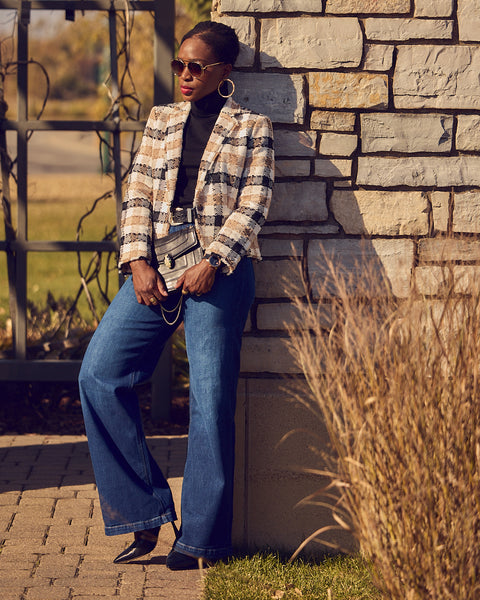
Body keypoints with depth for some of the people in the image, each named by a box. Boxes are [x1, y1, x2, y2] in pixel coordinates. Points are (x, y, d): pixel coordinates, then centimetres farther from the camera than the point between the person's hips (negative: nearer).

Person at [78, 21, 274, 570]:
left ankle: (201, 537, 5)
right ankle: (145, 514, -1)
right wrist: (138, 261, -4)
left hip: (217, 272, -4)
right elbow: (137, 194, 11)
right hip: (155, 265, 4)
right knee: (98, 374, -8)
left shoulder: (251, 127, 5)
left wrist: (212, 264, -14)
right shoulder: (160, 120, 17)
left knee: (210, 398, -5)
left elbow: (252, 206, -3)